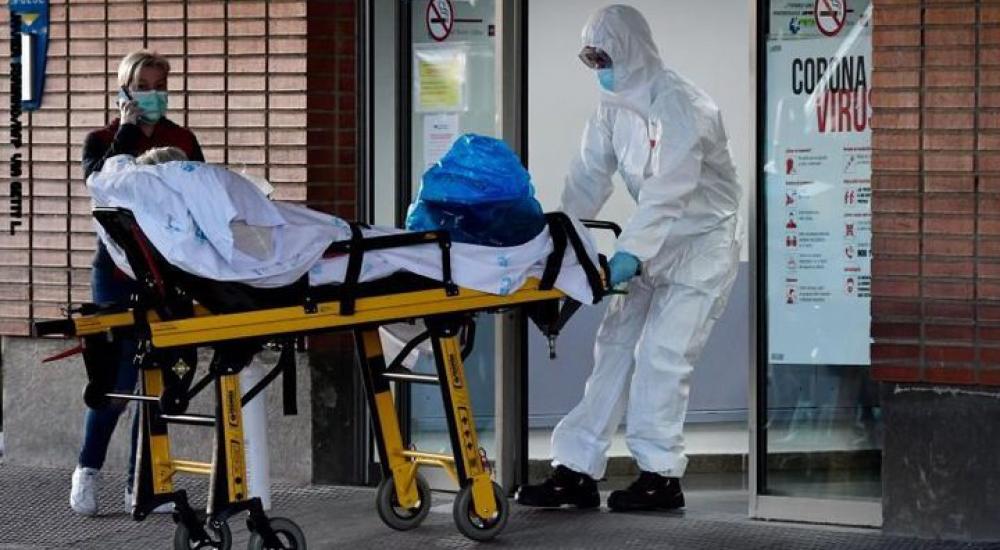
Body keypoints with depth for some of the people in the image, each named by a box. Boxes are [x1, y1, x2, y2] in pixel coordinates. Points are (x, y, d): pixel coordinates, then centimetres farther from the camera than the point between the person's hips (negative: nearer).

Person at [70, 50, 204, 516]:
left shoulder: (182, 141, 13)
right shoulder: (103, 141, 7)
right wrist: (128, 132, -9)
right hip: (119, 270, -3)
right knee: (121, 370, -8)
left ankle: (141, 484, 8)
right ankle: (87, 470, 11)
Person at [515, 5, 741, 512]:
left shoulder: (682, 107, -23)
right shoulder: (614, 108, 3)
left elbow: (667, 192, -31)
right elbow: (589, 178, 1)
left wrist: (629, 254, -39)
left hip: (701, 244, -8)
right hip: (654, 244, 8)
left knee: (661, 355, -11)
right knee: (615, 347, 4)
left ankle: (661, 477, 0)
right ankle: (576, 472, 4)